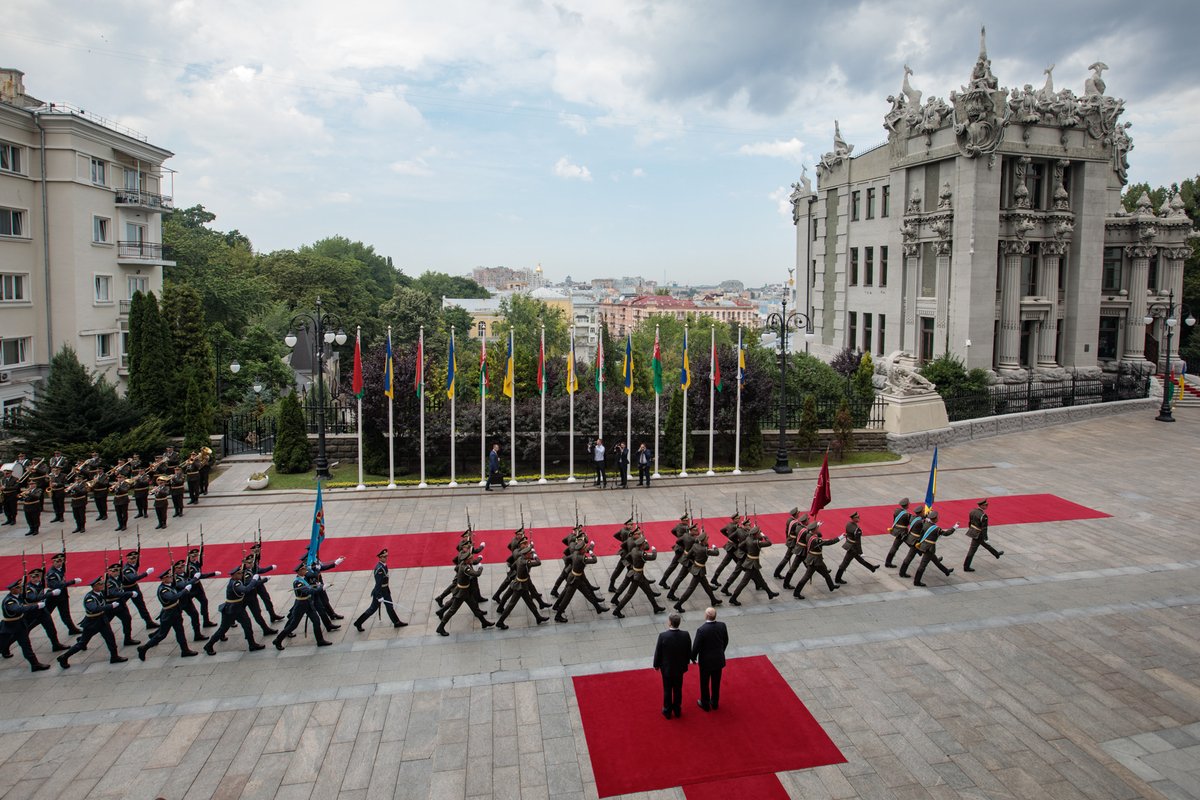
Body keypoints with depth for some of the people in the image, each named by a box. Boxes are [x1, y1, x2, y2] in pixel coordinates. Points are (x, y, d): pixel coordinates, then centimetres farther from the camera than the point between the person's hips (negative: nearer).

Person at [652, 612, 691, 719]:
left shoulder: (663, 636, -27)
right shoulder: (685, 635, -18)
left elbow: (658, 652, -15)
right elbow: (689, 651, -4)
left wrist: (656, 665, 3)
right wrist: (686, 662, 14)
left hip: (667, 668, -2)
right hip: (680, 667, 2)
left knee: (667, 690, 16)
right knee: (678, 689, 20)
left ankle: (667, 711, 31)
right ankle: (677, 710, 35)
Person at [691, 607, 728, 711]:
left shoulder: (701, 630, -28)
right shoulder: (722, 626, -14)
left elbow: (696, 646, -18)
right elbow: (726, 641, 1)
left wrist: (693, 657, 1)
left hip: (706, 661, -4)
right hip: (719, 659, 4)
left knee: (704, 683, 16)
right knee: (716, 682, 21)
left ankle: (705, 704, 32)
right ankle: (715, 703, 37)